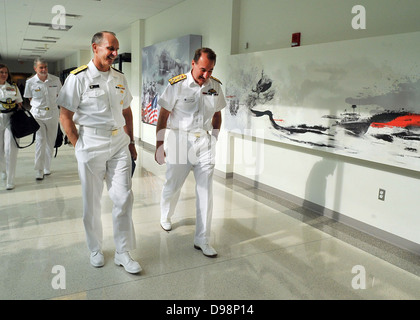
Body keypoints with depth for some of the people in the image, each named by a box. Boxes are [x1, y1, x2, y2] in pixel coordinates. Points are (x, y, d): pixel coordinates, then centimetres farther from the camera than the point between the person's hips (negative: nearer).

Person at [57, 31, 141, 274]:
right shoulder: (79, 78, -6)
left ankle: (123, 252, 15)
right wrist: (79, 146, -8)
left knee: (124, 197, 2)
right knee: (92, 201, 8)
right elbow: (65, 116, -5)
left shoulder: (120, 78, 11)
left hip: (119, 143, 4)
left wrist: (131, 142, 14)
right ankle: (96, 249, 28)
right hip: (91, 143, -4)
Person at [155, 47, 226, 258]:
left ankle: (202, 240, 10)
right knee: (172, 186, 11)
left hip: (204, 142, 3)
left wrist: (214, 137, 10)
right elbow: (163, 116, -4)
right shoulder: (177, 85, -8)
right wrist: (159, 146, -5)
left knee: (205, 191, 0)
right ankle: (165, 217, 43)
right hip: (179, 140, -3)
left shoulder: (216, 86, 5)